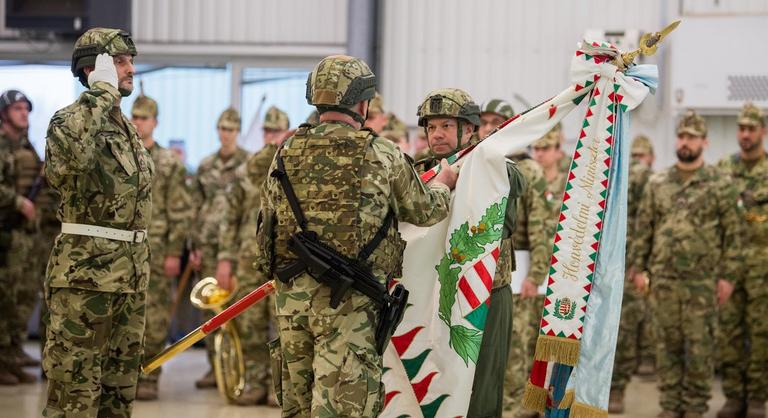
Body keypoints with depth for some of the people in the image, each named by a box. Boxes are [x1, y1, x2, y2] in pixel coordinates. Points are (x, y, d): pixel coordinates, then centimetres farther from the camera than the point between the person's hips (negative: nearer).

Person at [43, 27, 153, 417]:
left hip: (131, 271, 8)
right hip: (86, 269, -8)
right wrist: (100, 92, -28)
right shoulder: (70, 119, -9)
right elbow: (66, 160, -34)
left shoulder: (127, 129, 17)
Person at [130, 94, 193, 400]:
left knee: (153, 319, -2)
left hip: (155, 252, -3)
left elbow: (180, 213, -3)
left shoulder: (170, 163, 0)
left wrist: (175, 253, -9)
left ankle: (148, 379, 5)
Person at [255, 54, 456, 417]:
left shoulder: (287, 154, 6)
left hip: (290, 295, 5)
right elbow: (425, 212, 10)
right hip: (349, 302, -5)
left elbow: (266, 222, 12)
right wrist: (443, 184, 32)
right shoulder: (382, 155, -5)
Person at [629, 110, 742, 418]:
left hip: (702, 281, -3)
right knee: (668, 345, 7)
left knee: (699, 346, 1)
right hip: (663, 279, 3)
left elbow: (732, 233, -2)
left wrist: (727, 275, -7)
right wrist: (638, 267, 5)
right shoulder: (657, 183, 8)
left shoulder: (719, 184, -1)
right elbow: (643, 229, 11)